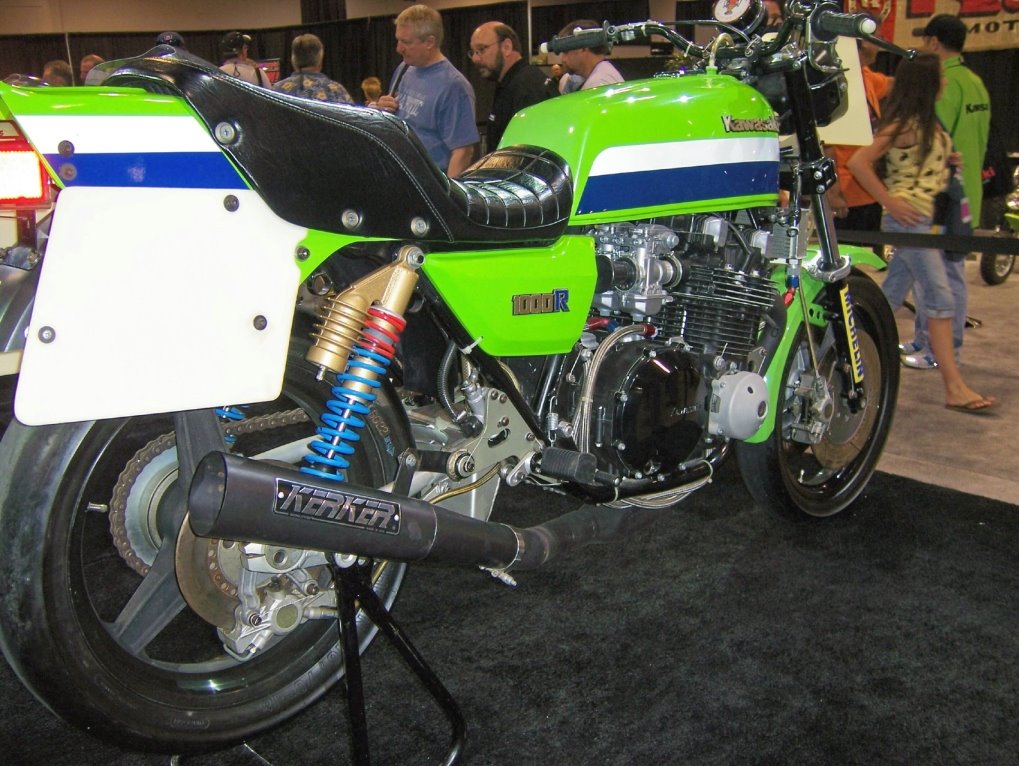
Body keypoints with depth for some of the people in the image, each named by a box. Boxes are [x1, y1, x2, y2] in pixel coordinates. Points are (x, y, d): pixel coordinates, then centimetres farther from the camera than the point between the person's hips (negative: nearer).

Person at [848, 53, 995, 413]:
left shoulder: (927, 123, 15)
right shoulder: (903, 124, -12)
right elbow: (858, 162, -19)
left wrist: (946, 160, 5)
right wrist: (890, 202, -18)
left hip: (925, 216, 9)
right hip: (907, 217, -9)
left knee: (891, 296, 12)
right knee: (941, 298, -12)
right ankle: (955, 388, -11)